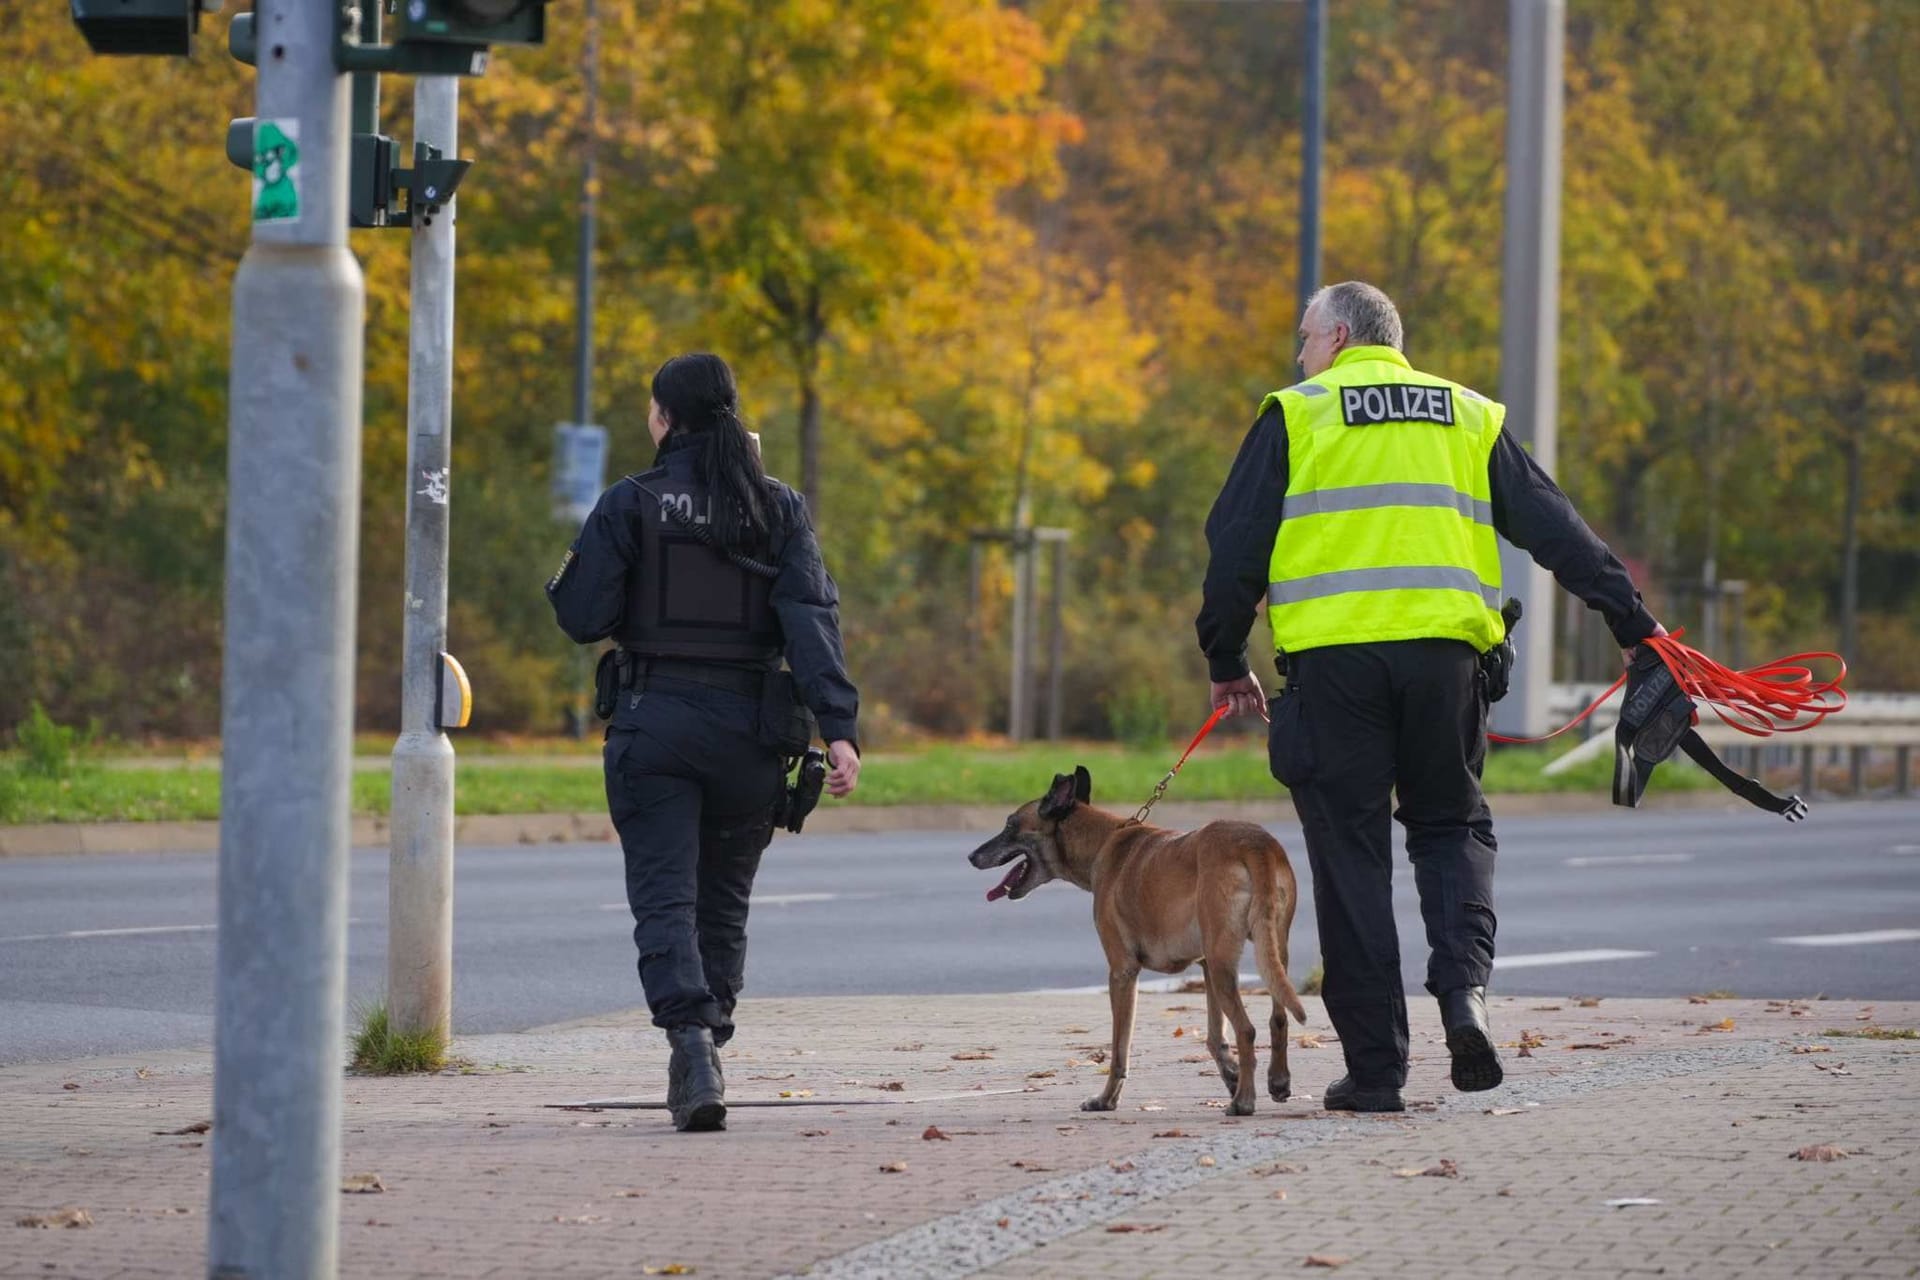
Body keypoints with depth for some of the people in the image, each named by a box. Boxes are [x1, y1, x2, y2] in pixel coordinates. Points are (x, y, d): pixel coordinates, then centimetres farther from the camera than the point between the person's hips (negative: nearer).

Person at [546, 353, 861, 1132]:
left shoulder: (632, 505, -4)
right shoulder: (778, 508, 3)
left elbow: (584, 618, -6)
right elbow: (811, 619, -7)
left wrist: (564, 578, 17)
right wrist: (838, 728, -12)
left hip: (654, 720, -3)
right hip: (746, 725, 3)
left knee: (664, 896, -5)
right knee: (723, 900, 16)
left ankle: (691, 1037, -26)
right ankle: (704, 1048, 19)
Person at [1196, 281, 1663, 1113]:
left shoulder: (1296, 416, 8)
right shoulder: (1471, 418, 17)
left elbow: (1237, 545, 5)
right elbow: (1555, 530, 15)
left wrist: (1225, 661, 14)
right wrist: (1634, 622, 17)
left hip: (1332, 661, -2)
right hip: (1445, 650, 2)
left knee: (1351, 855, 3)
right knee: (1451, 825, 18)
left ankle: (1375, 1066, 2)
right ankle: (1464, 989, -8)